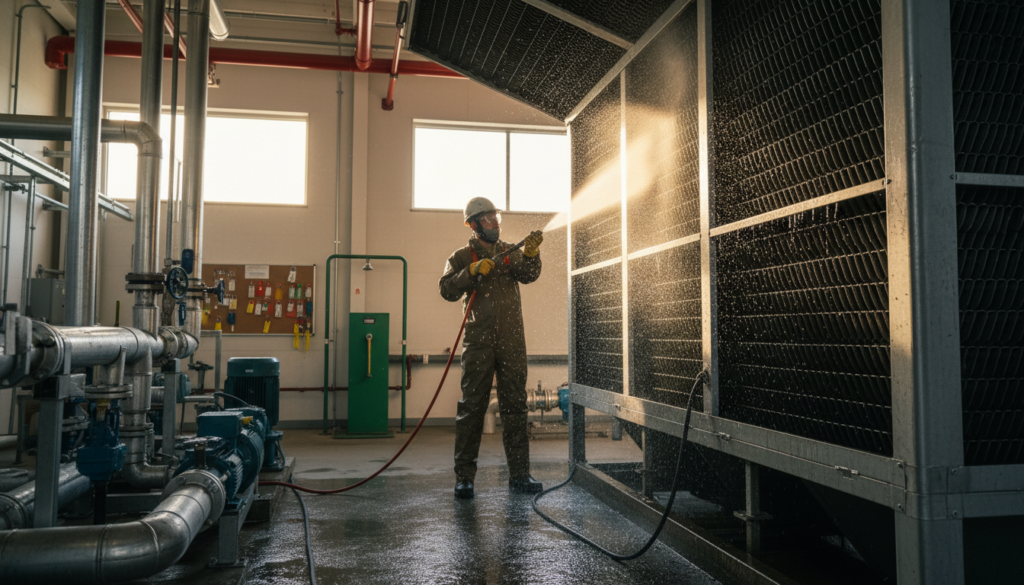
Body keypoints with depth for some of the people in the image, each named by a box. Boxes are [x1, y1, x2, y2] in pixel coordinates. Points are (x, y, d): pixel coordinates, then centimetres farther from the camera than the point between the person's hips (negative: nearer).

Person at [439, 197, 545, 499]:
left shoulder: (510, 252, 14)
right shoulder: (462, 257, 6)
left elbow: (528, 275, -5)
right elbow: (447, 289, -9)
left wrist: (531, 253, -24)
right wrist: (473, 271, -22)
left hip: (512, 341, 3)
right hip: (478, 343, -3)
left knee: (515, 406, 5)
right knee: (471, 408, -1)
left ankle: (519, 474, 11)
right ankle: (464, 477, 5)